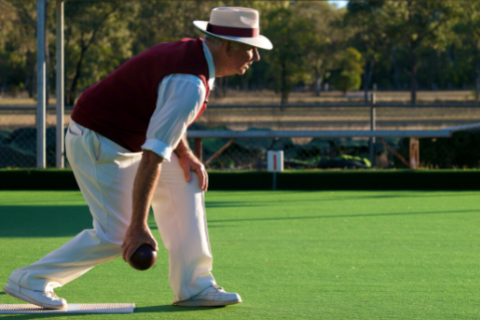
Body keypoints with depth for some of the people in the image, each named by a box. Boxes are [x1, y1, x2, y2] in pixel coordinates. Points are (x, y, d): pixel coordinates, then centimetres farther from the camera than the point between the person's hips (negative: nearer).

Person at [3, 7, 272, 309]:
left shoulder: (191, 53, 3)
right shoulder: (190, 85, -27)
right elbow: (152, 157, -30)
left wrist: (184, 153, 5)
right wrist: (138, 225, -29)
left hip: (121, 140, 10)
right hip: (99, 146, -10)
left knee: (185, 183, 9)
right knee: (116, 236, -9)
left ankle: (193, 286, 11)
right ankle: (30, 280, 4)